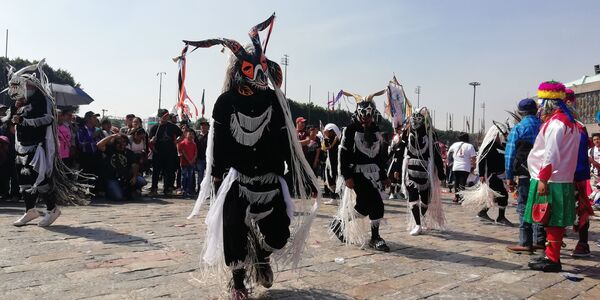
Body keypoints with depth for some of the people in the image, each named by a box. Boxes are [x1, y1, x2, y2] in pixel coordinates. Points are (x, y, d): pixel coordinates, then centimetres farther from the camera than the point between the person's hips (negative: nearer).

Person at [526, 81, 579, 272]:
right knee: (553, 222, 14)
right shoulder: (566, 121, 17)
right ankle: (552, 256, 22)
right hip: (560, 180, 10)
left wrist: (543, 179, -20)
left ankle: (552, 260, 3)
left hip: (551, 182, -10)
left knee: (552, 222, -4)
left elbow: (551, 155, -21)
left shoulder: (555, 122, -15)